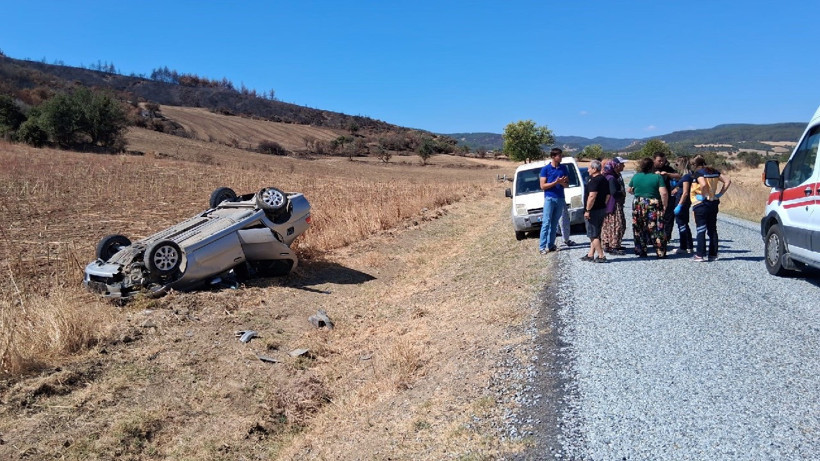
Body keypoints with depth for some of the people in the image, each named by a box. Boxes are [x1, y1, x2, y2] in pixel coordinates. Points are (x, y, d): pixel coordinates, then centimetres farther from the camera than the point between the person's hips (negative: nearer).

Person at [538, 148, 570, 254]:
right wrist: (556, 182, -17)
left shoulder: (563, 168, 9)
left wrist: (562, 183, -11)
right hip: (549, 198, -4)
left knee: (554, 223, 7)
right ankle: (542, 247, -7)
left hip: (560, 198, 4)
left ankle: (551, 245, 12)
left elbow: (567, 184, 12)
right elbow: (543, 186, -7)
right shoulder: (545, 169, -3)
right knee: (546, 223, -7)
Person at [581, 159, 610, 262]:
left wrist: (587, 210, -23)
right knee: (595, 234, 15)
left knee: (593, 235, -4)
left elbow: (592, 196, -27)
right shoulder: (604, 179, 13)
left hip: (594, 210, -10)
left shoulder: (594, 180, -18)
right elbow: (608, 196, 18)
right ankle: (591, 255, 21)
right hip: (602, 209, 10)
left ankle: (601, 256, -5)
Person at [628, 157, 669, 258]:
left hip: (638, 205, 3)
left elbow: (629, 190, 17)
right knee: (656, 229, 2)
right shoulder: (657, 177, -7)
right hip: (654, 205, -3)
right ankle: (660, 252, 4)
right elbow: (664, 193, -13)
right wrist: (664, 205, -3)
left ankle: (641, 251, 15)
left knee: (639, 230, 11)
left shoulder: (635, 176, 3)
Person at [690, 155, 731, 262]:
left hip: (701, 204, -6)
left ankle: (700, 255, -4)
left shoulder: (698, 172, -11)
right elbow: (727, 181, 7)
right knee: (712, 230, 11)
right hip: (714, 203, 6)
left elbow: (703, 184, -29)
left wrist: (703, 195, -15)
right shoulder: (714, 171, 9)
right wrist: (720, 194, 5)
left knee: (701, 230, -3)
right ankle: (713, 254, 13)